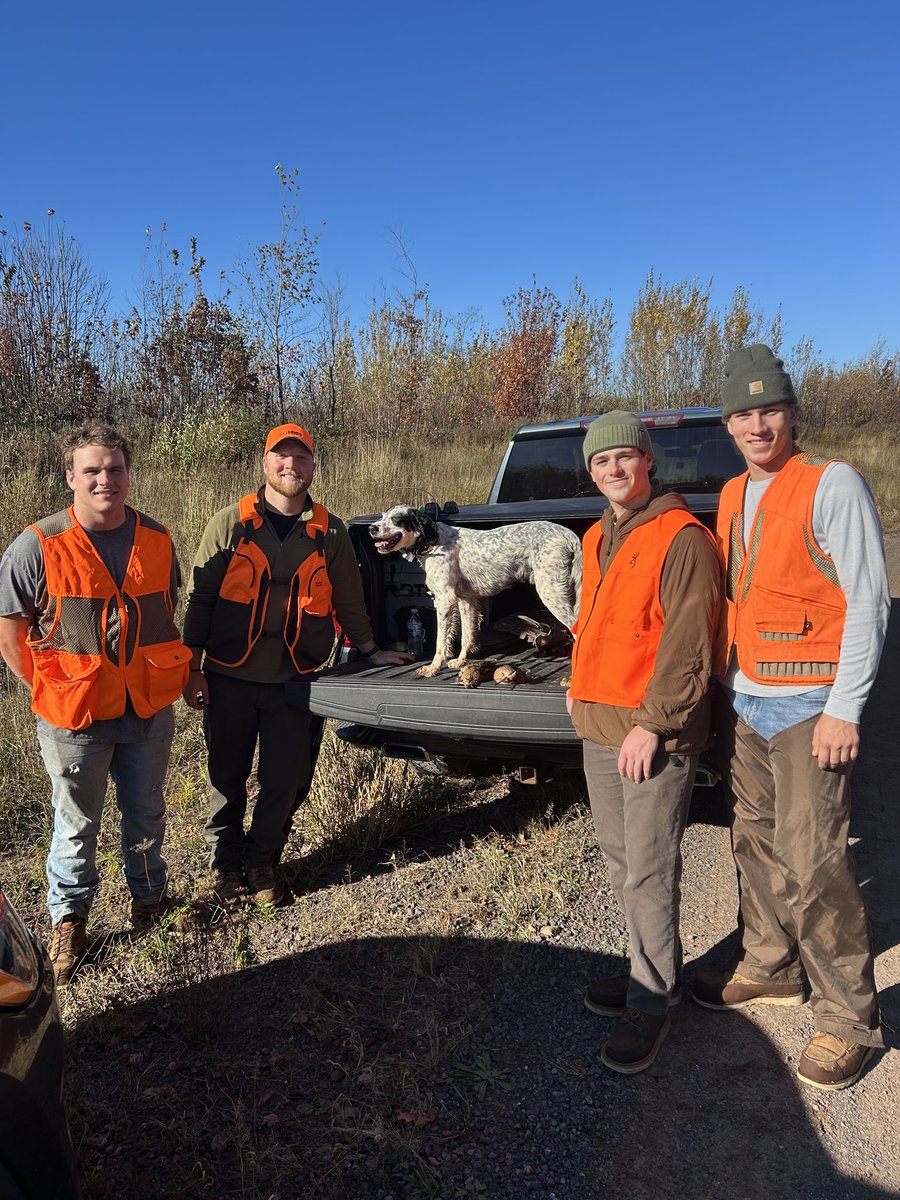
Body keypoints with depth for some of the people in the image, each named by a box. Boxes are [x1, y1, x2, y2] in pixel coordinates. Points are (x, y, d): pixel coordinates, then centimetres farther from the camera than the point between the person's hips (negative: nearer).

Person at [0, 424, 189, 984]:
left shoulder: (158, 540, 0)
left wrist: (181, 675, 9)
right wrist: (48, 690, -5)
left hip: (150, 710, 3)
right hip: (75, 716, -3)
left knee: (146, 814, 20)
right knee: (77, 825, 13)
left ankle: (150, 897, 43)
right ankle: (69, 918, 36)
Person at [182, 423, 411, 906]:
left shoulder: (330, 533, 4)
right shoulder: (231, 523, -1)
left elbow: (347, 600, 15)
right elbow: (200, 597, 1)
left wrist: (369, 650, 19)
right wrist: (193, 668, -2)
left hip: (293, 681, 1)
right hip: (229, 678, -1)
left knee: (286, 781, 6)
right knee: (227, 777, 12)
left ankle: (262, 861, 30)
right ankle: (226, 863, 33)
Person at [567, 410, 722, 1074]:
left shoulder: (682, 539, -13)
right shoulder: (598, 538, 14)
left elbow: (687, 647, -18)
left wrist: (652, 723, -19)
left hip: (654, 734, -8)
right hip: (599, 726, 9)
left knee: (650, 872, -1)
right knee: (621, 860, 17)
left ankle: (652, 1001, 16)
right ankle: (650, 971, 34)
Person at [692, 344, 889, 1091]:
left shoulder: (832, 485, -10)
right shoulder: (732, 496, 11)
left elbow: (868, 603, -13)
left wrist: (844, 709, -16)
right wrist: (724, 690, 14)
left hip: (806, 706, -7)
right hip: (742, 700, 7)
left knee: (813, 866, -5)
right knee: (757, 845, 15)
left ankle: (849, 1019, 12)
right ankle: (771, 970, 32)